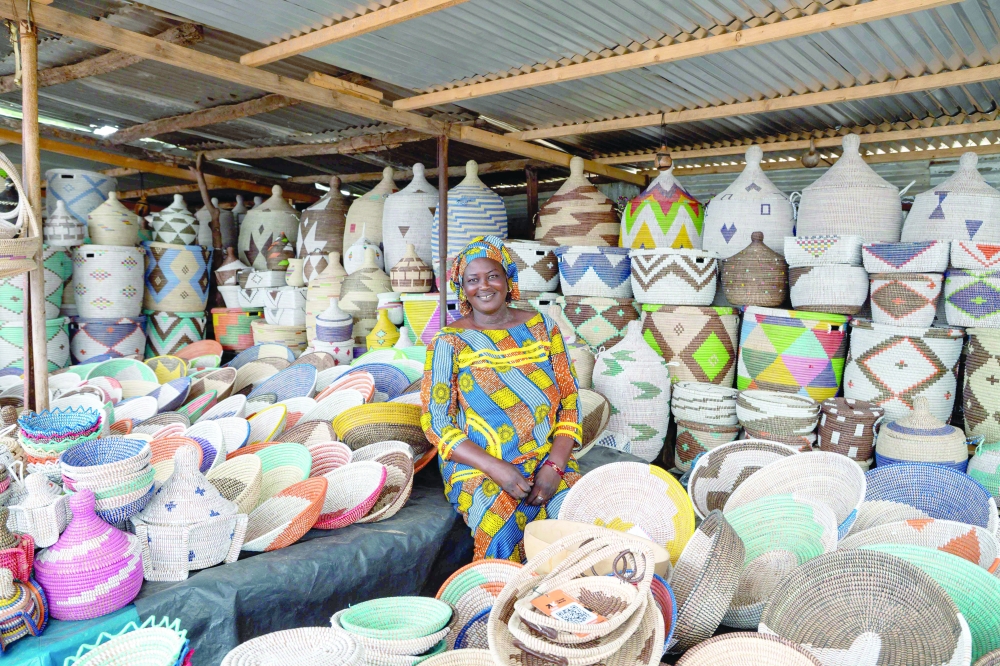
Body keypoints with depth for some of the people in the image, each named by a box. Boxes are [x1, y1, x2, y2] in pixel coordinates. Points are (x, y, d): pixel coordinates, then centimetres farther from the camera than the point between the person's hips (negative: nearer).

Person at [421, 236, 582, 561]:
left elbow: (570, 402, 7)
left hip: (548, 460, 3)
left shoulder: (542, 328, 9)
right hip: (478, 467, -2)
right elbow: (436, 423, -3)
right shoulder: (449, 342, 2)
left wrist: (554, 466, -9)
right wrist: (496, 469, -16)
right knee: (503, 526, -31)